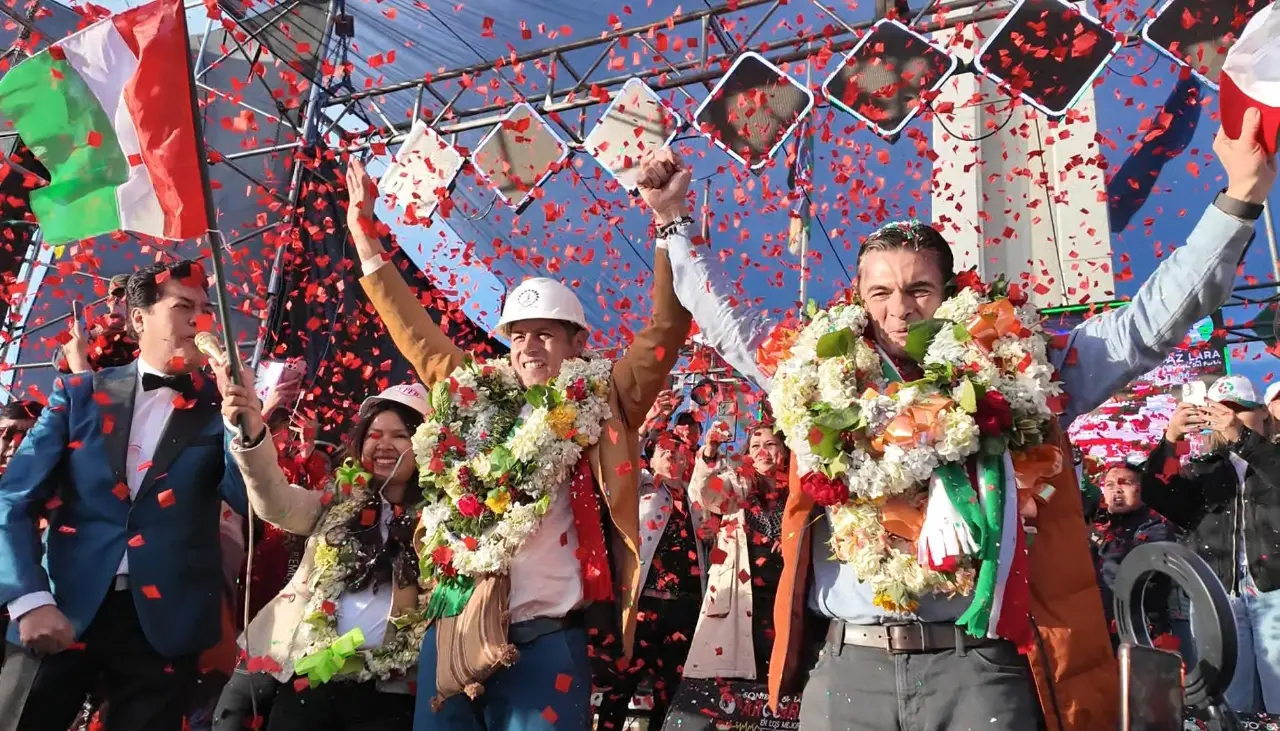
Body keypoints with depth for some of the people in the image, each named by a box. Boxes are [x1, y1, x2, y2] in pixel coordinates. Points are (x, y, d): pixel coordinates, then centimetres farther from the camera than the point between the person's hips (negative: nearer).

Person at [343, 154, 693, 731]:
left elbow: (666, 330, -2)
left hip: (544, 635, -3)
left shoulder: (603, 404, 3)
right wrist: (365, 236, 23)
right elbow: (414, 330, 21)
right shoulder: (472, 397, 13)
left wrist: (668, 221, -8)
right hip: (454, 626, 4)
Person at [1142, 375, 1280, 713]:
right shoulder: (1202, 469, 18)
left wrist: (1241, 438, -22)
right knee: (1230, 705, 2)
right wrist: (1170, 440, -12)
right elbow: (1157, 496, 1)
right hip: (1216, 595, 2)